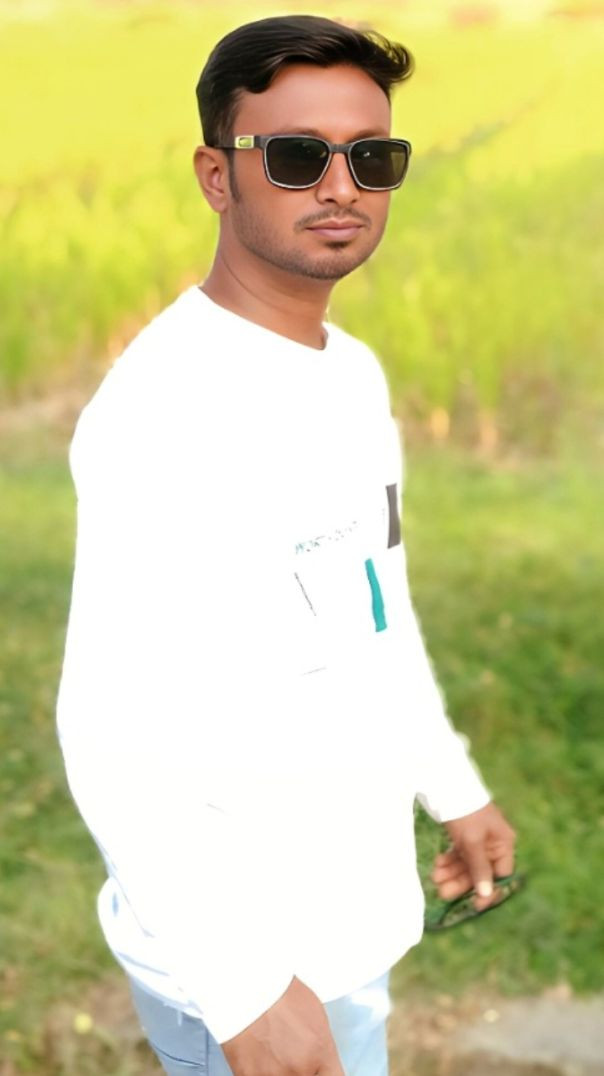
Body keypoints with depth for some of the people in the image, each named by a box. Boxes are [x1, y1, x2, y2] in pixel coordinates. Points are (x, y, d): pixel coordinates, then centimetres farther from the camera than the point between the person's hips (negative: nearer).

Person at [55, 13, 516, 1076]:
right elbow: (116, 728, -26)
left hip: (343, 914, 8)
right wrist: (243, 989, -26)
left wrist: (452, 785, 23)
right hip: (235, 949, -8)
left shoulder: (350, 372, 6)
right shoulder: (164, 409, -23)